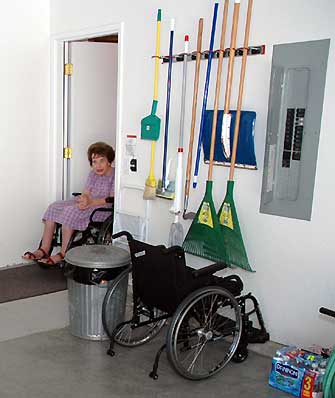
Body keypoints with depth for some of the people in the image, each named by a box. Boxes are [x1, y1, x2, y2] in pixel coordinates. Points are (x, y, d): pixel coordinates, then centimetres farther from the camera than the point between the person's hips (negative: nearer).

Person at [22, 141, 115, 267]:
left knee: (70, 211, -30)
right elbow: (85, 193, 6)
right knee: (54, 207, -7)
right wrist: (83, 199, -19)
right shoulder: (93, 174, 14)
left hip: (104, 208, -8)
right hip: (90, 203, 8)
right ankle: (44, 250, -11)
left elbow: (113, 199, -19)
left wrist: (92, 201, -30)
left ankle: (63, 254, -23)